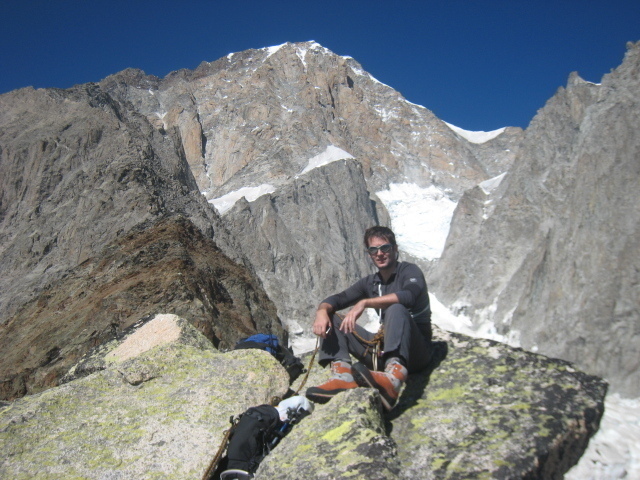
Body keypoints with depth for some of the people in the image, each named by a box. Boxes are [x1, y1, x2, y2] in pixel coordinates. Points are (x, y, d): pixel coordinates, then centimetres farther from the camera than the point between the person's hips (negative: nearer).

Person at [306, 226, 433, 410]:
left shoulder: (409, 271, -4)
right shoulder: (370, 282, 12)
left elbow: (408, 296, -27)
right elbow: (335, 300, 3)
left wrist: (365, 303, -34)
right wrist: (322, 311, -20)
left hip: (415, 351, -5)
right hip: (384, 349, 6)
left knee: (396, 309, -35)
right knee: (331, 318, -4)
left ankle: (394, 377, -60)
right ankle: (343, 375, -30)